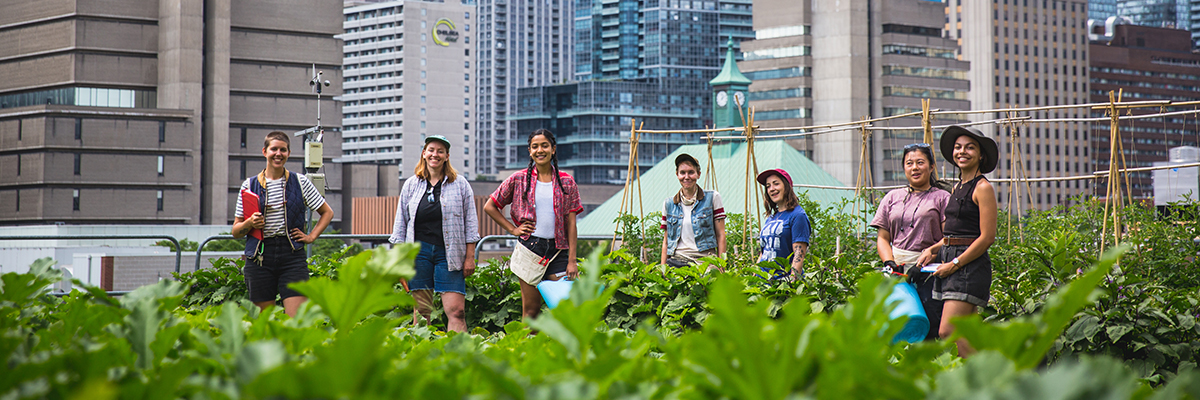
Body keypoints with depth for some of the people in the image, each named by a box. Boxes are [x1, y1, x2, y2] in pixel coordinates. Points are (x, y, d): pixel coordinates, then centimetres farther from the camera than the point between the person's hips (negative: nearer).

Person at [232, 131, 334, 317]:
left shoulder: (301, 183, 7)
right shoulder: (249, 185, 7)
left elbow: (327, 212, 17)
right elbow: (235, 231, 10)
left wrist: (311, 236, 5)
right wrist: (249, 224, -10)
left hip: (292, 255, -1)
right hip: (260, 256, 1)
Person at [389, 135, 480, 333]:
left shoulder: (460, 184, 6)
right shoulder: (411, 185, 11)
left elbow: (470, 222, 6)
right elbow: (400, 224, 14)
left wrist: (470, 257, -1)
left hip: (449, 253, -2)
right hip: (419, 250, 2)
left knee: (456, 311, -11)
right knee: (421, 311, 2)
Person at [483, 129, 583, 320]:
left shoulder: (566, 182, 6)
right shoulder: (519, 179, 5)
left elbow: (571, 223, 3)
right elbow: (489, 206, 12)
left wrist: (572, 260, -3)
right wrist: (513, 229, 3)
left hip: (558, 249, 1)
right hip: (529, 246, -1)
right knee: (531, 309, 0)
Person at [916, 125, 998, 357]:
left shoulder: (982, 188, -9)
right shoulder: (958, 187, 17)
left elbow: (987, 237, -14)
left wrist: (955, 264, -13)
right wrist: (932, 250, 9)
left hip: (970, 266, -9)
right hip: (950, 265, 9)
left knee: (948, 332, -16)